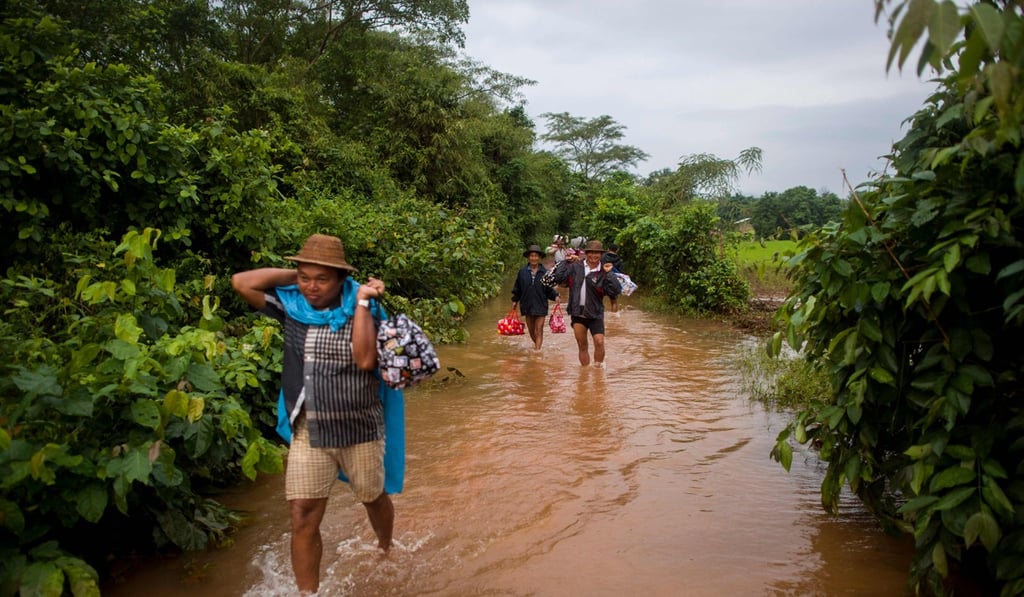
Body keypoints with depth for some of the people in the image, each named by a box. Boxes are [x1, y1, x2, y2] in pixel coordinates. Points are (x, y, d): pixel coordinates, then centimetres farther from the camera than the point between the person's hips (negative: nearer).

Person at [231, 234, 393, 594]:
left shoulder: (360, 310, -11)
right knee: (302, 518, -1)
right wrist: (292, 275, -9)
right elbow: (242, 283, -10)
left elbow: (365, 360, -26)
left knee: (373, 498, 21)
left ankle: (386, 551, 51)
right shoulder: (292, 304, -3)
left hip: (358, 430, -1)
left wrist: (362, 303, -23)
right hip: (307, 431, 2)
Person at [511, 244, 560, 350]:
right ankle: (536, 344, 38)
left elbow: (549, 289, 1)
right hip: (527, 305, 2)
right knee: (531, 331, 15)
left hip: (540, 306, -2)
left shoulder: (544, 272, -3)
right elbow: (517, 288, 9)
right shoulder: (522, 271, 0)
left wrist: (555, 296, -15)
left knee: (539, 331, -4)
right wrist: (515, 301, 7)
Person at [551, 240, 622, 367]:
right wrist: (567, 263, -6)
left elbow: (616, 291, -14)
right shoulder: (576, 267, 1)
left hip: (595, 314, -2)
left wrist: (608, 274, -18)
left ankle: (598, 368, 3)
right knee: (582, 346, 11)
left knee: (599, 342, -16)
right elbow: (558, 278, -5)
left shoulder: (603, 272, -3)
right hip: (577, 312, 2)